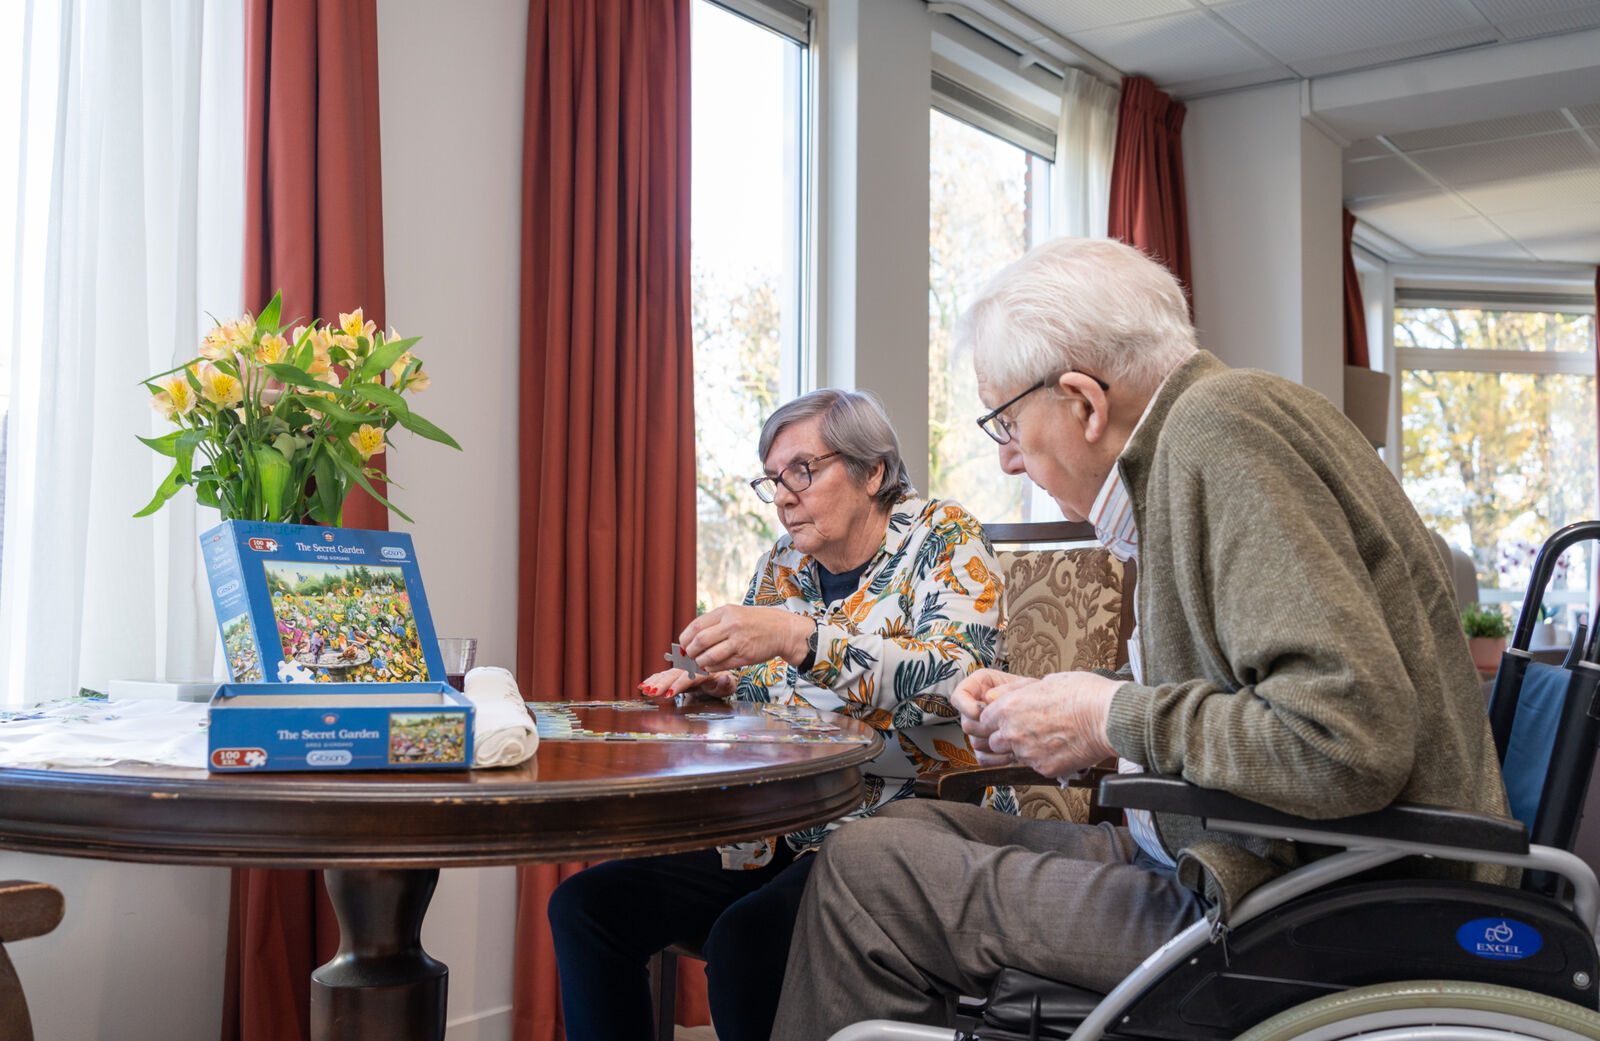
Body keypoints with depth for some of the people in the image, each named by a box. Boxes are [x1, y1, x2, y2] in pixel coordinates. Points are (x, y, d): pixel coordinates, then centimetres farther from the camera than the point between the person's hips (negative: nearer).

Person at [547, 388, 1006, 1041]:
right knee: (583, 904, -7)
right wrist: (723, 688, -2)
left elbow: (959, 675, -23)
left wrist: (799, 637, -31)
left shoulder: (943, 537, -4)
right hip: (782, 833, 7)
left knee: (747, 937, -32)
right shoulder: (781, 566, 13)